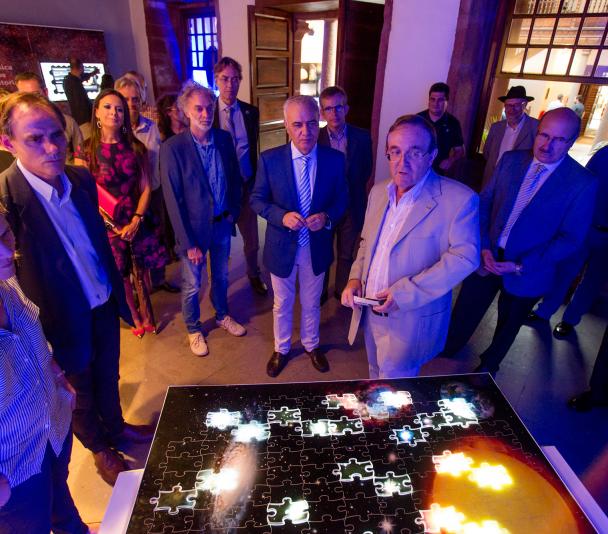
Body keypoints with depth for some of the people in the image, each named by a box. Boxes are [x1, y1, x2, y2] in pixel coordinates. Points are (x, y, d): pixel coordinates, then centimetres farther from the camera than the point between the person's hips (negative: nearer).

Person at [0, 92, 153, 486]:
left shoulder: (82, 178, -6)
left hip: (105, 305, 5)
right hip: (66, 321, -5)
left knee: (108, 376, 27)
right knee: (80, 390, 21)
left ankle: (116, 427, 54)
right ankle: (100, 449, 48)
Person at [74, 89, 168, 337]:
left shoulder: (135, 148, 0)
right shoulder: (86, 151, -6)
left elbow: (145, 188, -2)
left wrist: (136, 221, -13)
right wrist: (111, 225, -12)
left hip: (137, 222, 1)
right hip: (108, 226, -1)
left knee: (141, 272, 11)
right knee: (120, 276, 13)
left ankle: (146, 316, 32)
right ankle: (135, 318, 34)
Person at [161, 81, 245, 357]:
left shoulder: (224, 138, -4)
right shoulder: (172, 148, -18)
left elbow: (235, 177, 10)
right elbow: (173, 200, -17)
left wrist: (233, 212, 3)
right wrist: (188, 242, -16)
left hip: (222, 223, 4)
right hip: (194, 228, -4)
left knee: (221, 277, 23)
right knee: (192, 286, 13)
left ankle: (222, 316, 48)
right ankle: (193, 329, 38)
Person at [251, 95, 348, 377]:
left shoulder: (334, 159, -10)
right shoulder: (269, 159, -13)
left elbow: (341, 199, 0)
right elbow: (257, 199, -6)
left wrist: (327, 217, -21)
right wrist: (282, 216, -24)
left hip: (317, 248, 1)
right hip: (282, 247, -1)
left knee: (311, 304, 22)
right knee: (282, 305, 20)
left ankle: (311, 345, 49)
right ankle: (281, 349, 46)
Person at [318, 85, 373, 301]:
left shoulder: (362, 137, -7)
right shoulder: (315, 138, -11)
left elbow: (366, 170, 3)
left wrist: (352, 190, -1)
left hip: (352, 206, 1)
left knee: (347, 254, 17)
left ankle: (343, 290, 39)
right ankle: (320, 292, 37)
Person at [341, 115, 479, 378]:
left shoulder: (459, 199, -16)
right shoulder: (379, 191, 5)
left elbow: (465, 256, -22)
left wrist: (405, 292, -26)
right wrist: (355, 277, -2)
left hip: (410, 320, -6)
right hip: (370, 312, 6)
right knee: (375, 377, 26)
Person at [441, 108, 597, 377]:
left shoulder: (582, 183, -14)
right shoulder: (510, 160, -4)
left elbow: (570, 239, -12)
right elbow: (485, 203, 0)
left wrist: (521, 266, -19)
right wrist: (484, 246, -11)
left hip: (527, 272, -2)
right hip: (487, 257, 2)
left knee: (508, 325, 20)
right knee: (465, 313, 16)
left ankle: (488, 365, 47)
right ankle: (446, 349, 42)